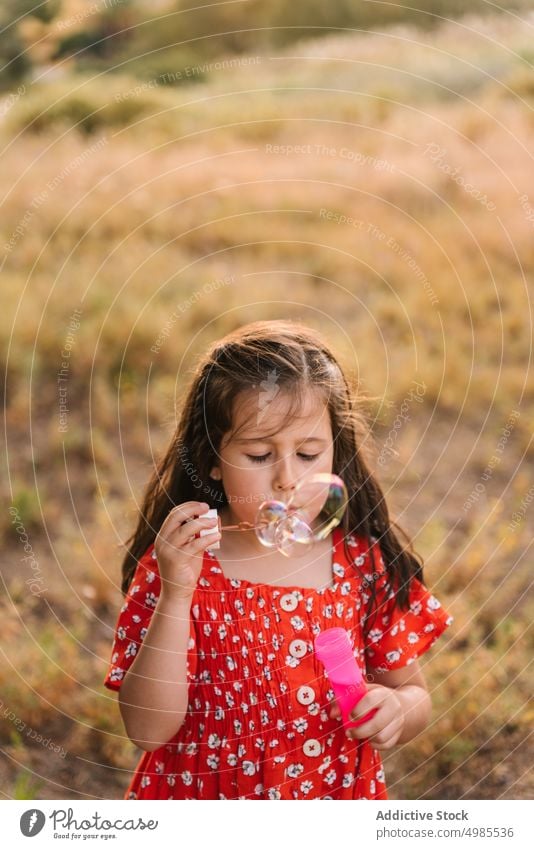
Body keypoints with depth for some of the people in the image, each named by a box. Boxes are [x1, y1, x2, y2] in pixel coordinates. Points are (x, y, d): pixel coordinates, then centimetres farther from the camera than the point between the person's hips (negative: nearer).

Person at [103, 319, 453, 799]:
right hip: (199, 797, -2)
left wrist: (397, 707, -17)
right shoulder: (171, 566, -12)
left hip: (336, 795, 2)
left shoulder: (366, 565, -7)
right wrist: (175, 595, -26)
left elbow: (414, 694, 4)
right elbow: (147, 729, -18)